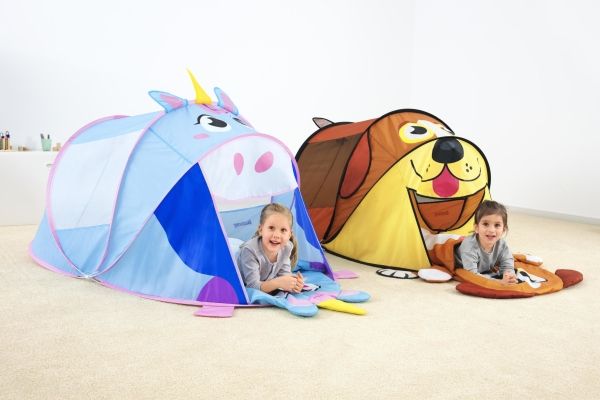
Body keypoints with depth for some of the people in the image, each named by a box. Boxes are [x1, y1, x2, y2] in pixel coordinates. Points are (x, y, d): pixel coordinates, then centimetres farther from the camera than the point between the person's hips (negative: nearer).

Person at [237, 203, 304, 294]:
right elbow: (253, 285, -34)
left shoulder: (287, 247, -15)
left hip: (265, 286, 5)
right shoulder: (250, 250, -34)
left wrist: (293, 282, -33)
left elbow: (284, 273, -9)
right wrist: (279, 283, -49)